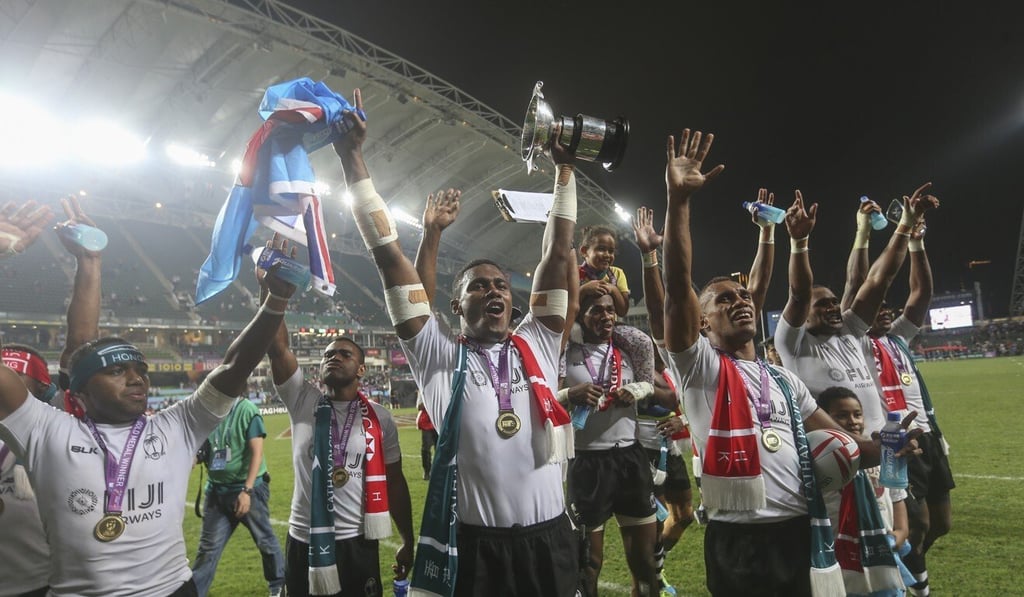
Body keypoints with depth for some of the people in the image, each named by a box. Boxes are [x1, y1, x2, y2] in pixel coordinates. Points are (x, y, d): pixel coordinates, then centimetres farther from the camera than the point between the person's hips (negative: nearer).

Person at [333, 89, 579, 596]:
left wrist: (564, 167, 8)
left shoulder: (536, 345, 8)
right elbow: (388, 255, -2)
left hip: (548, 537, 3)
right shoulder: (438, 355, 0)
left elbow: (557, 255, 8)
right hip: (471, 544, -2)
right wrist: (352, 158, -2)